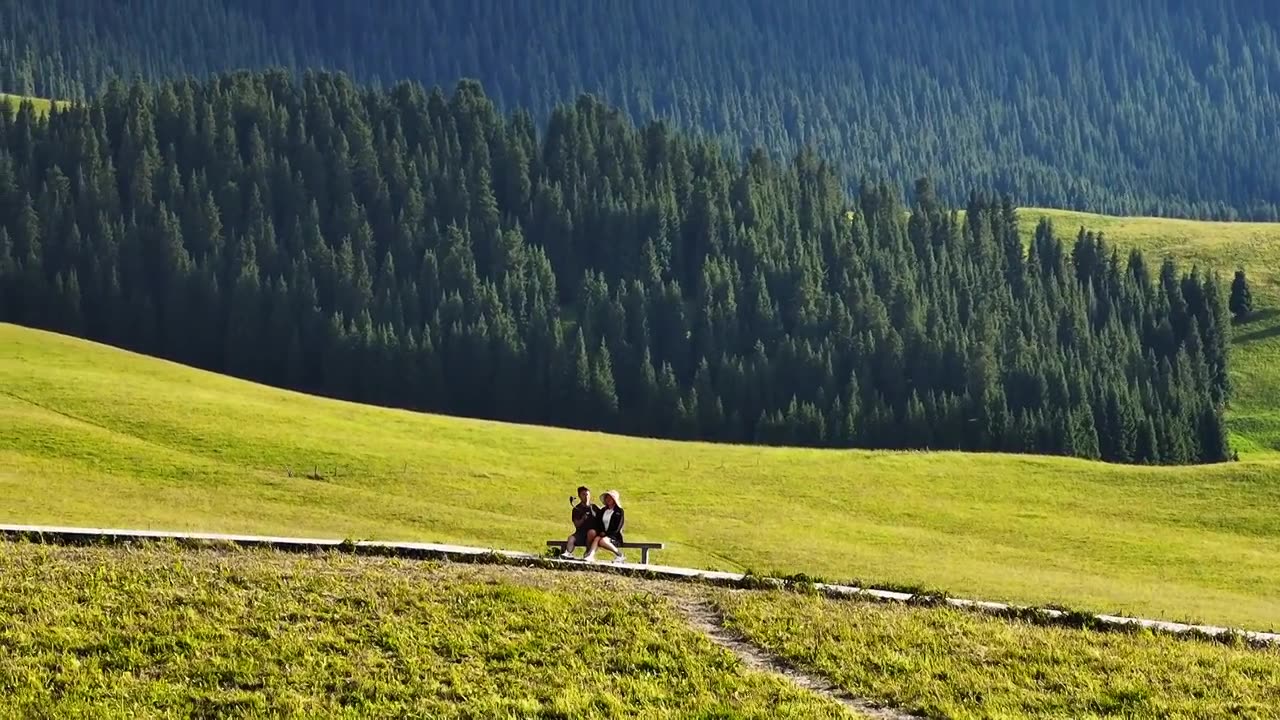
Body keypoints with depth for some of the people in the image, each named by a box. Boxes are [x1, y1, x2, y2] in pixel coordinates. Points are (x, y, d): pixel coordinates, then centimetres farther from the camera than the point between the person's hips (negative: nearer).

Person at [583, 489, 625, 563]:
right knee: (596, 538, -30)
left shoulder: (619, 511, 2)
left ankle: (619, 554, -18)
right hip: (603, 534, 4)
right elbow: (597, 523, 12)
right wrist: (600, 532, -7)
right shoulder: (602, 510, 18)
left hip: (614, 536, -4)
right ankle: (590, 556, -52)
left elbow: (617, 528, -6)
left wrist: (606, 533, -13)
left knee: (602, 541, -35)